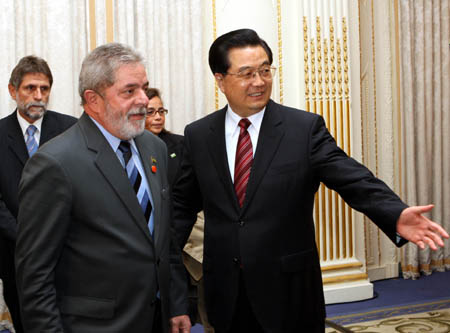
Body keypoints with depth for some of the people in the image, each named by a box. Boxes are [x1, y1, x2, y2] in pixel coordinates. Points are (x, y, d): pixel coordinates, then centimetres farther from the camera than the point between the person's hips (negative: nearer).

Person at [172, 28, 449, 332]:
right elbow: (183, 205, 8)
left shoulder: (306, 128, -6)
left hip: (287, 292, -2)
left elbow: (354, 179, -14)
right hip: (225, 291, 2)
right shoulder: (198, 136, 2)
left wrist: (397, 215, -31)